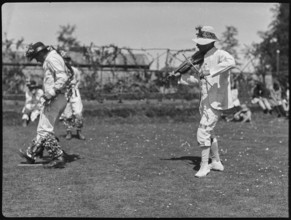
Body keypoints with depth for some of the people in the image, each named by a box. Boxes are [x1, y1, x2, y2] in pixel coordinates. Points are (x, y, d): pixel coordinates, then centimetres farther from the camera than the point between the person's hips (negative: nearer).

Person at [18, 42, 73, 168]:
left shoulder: (51, 58, -12)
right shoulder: (50, 59, 19)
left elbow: (63, 77, -24)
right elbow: (67, 74, 27)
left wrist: (51, 93, -26)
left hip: (55, 99, -11)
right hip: (55, 99, 11)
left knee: (45, 130, -9)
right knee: (43, 128, 17)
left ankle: (59, 158, -9)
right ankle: (31, 154, 27)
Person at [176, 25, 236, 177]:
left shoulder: (220, 54, -16)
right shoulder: (203, 57, 11)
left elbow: (231, 62, -39)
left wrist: (211, 71, -44)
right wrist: (181, 78, 15)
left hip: (215, 102, -10)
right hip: (206, 102, 10)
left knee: (203, 133, -10)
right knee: (209, 132, 20)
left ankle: (204, 166, 0)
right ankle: (216, 162, 34)